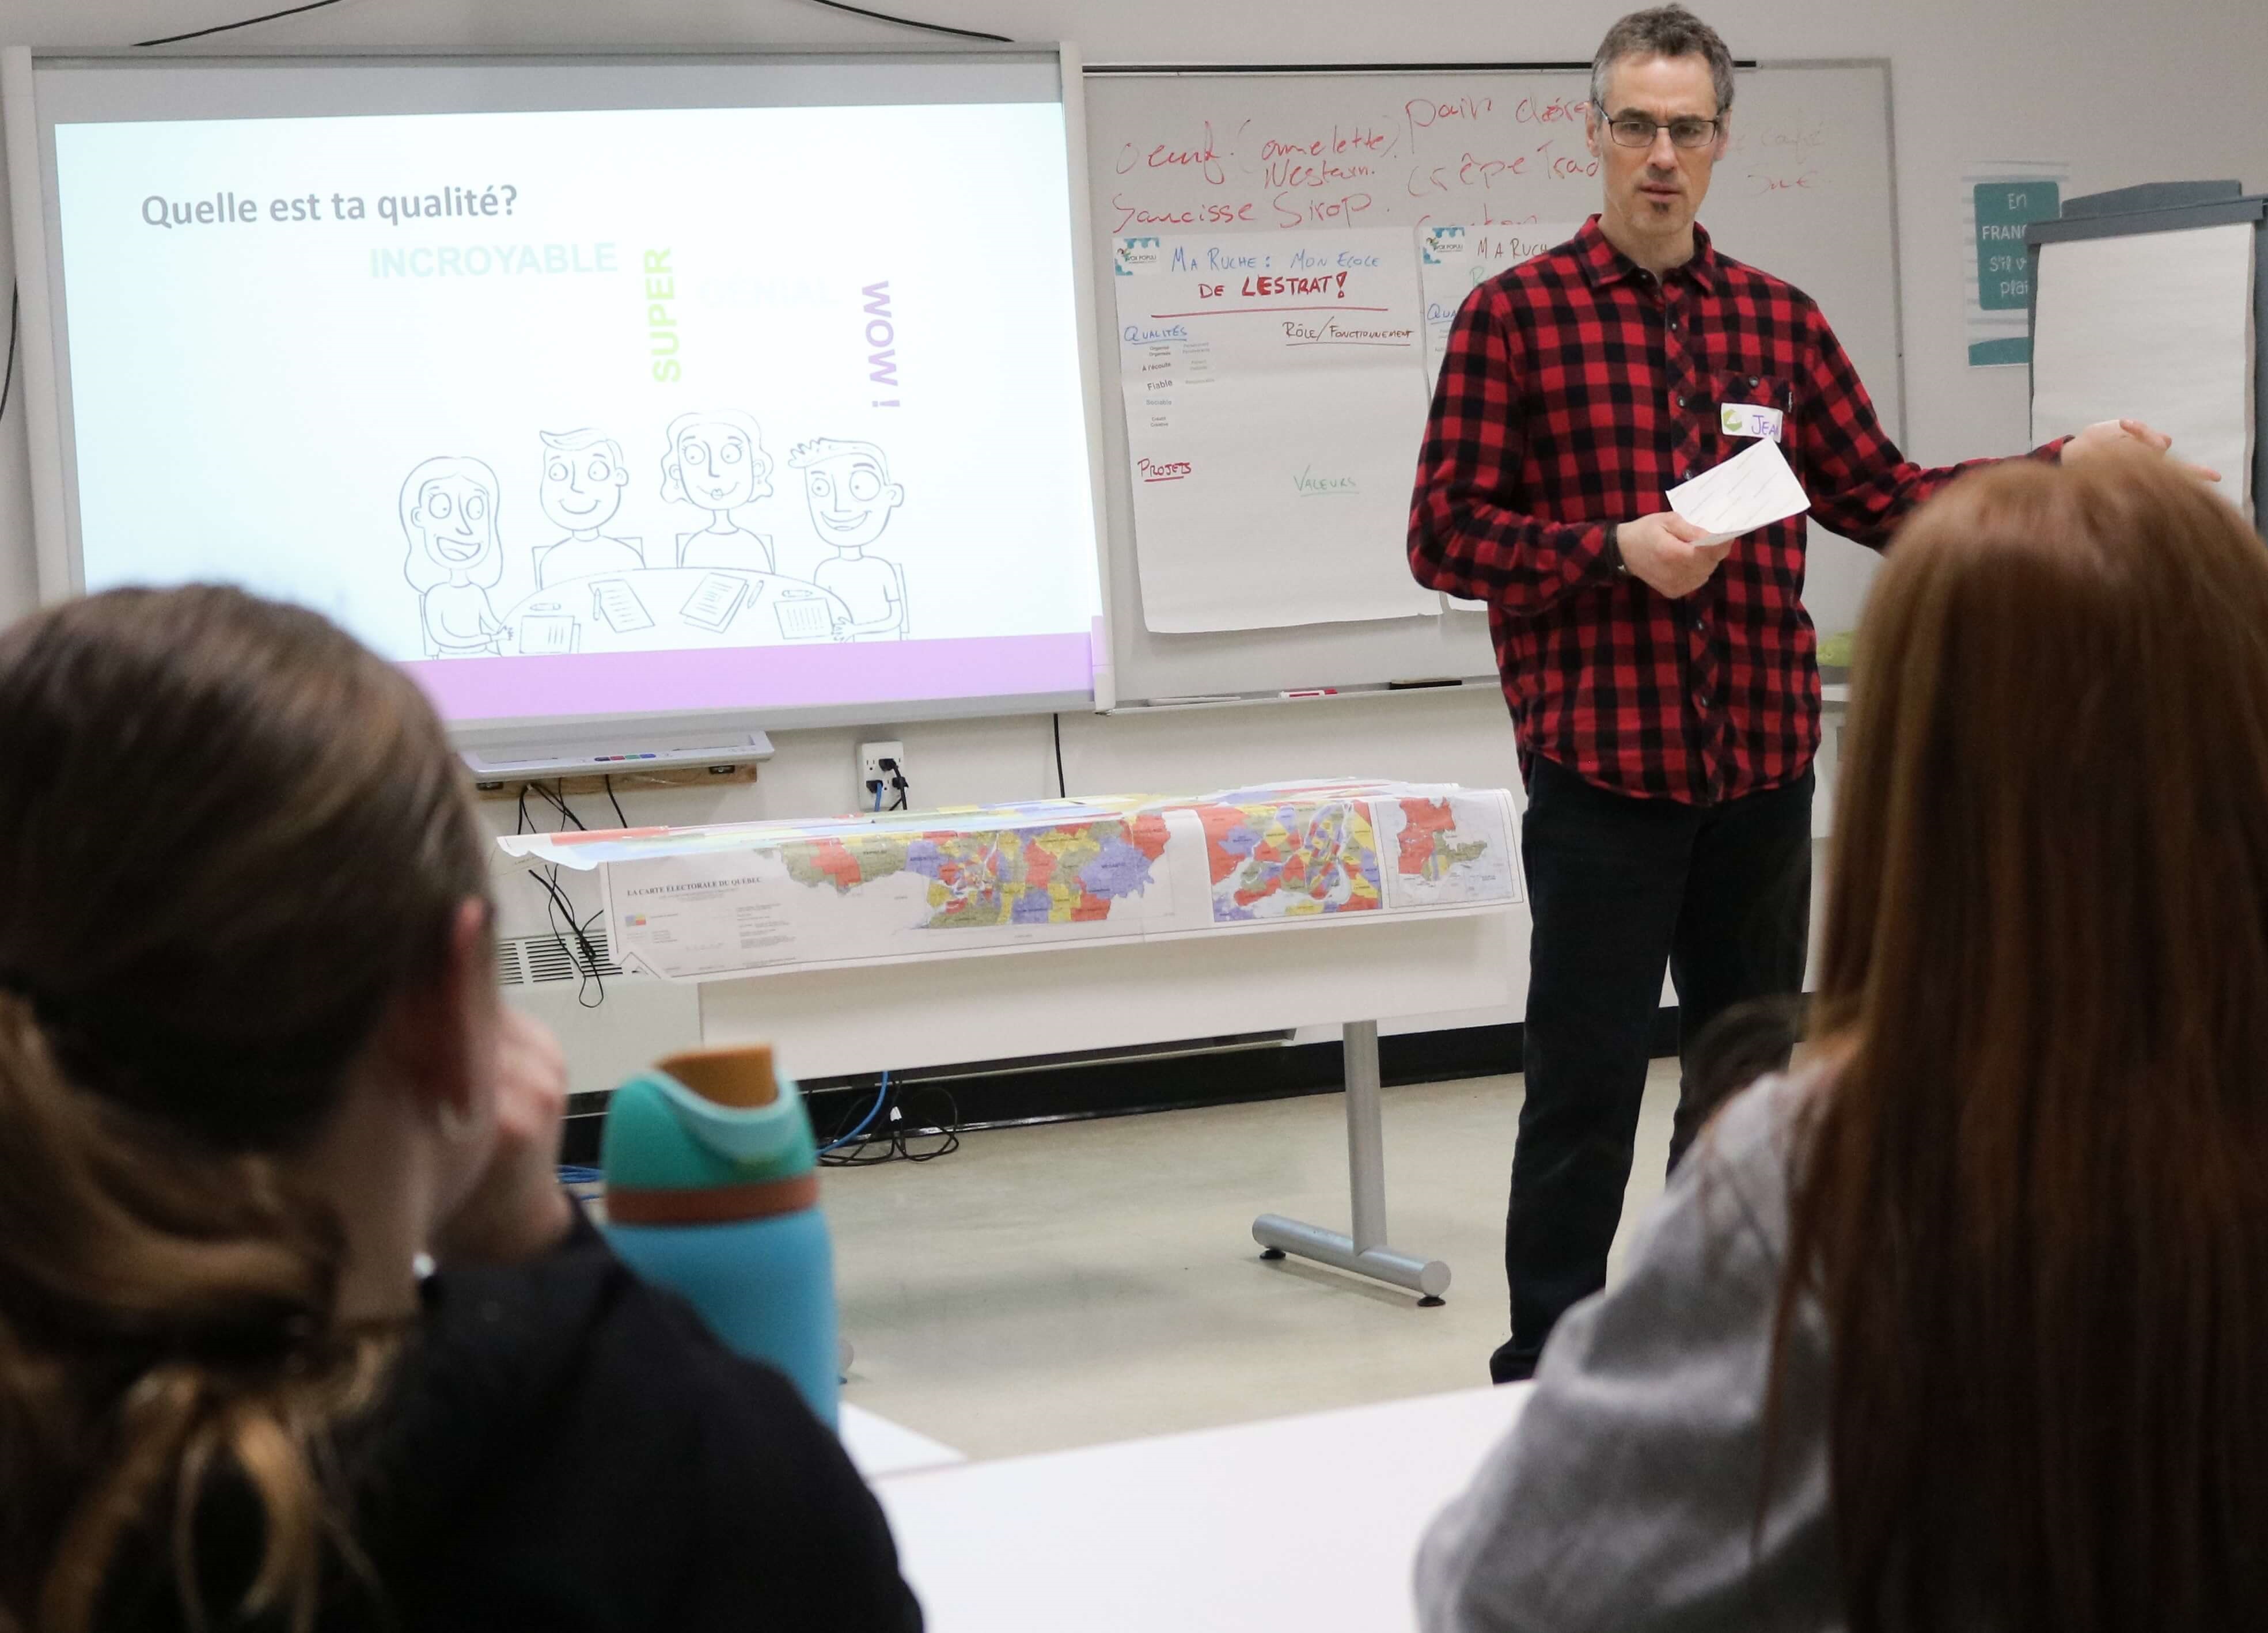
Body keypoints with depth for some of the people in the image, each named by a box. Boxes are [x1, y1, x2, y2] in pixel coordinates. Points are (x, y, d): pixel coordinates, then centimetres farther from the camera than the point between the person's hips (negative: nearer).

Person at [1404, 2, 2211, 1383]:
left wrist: (2059, 467, 1)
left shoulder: (1778, 322, 9)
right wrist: (1618, 551, -17)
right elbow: (1446, 538, -5)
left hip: (1762, 764, 5)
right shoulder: (1515, 317, -3)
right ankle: (1545, 1377, 7)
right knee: (1587, 1087, -3)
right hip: (1602, 767, -5)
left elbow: (1882, 496, 12)